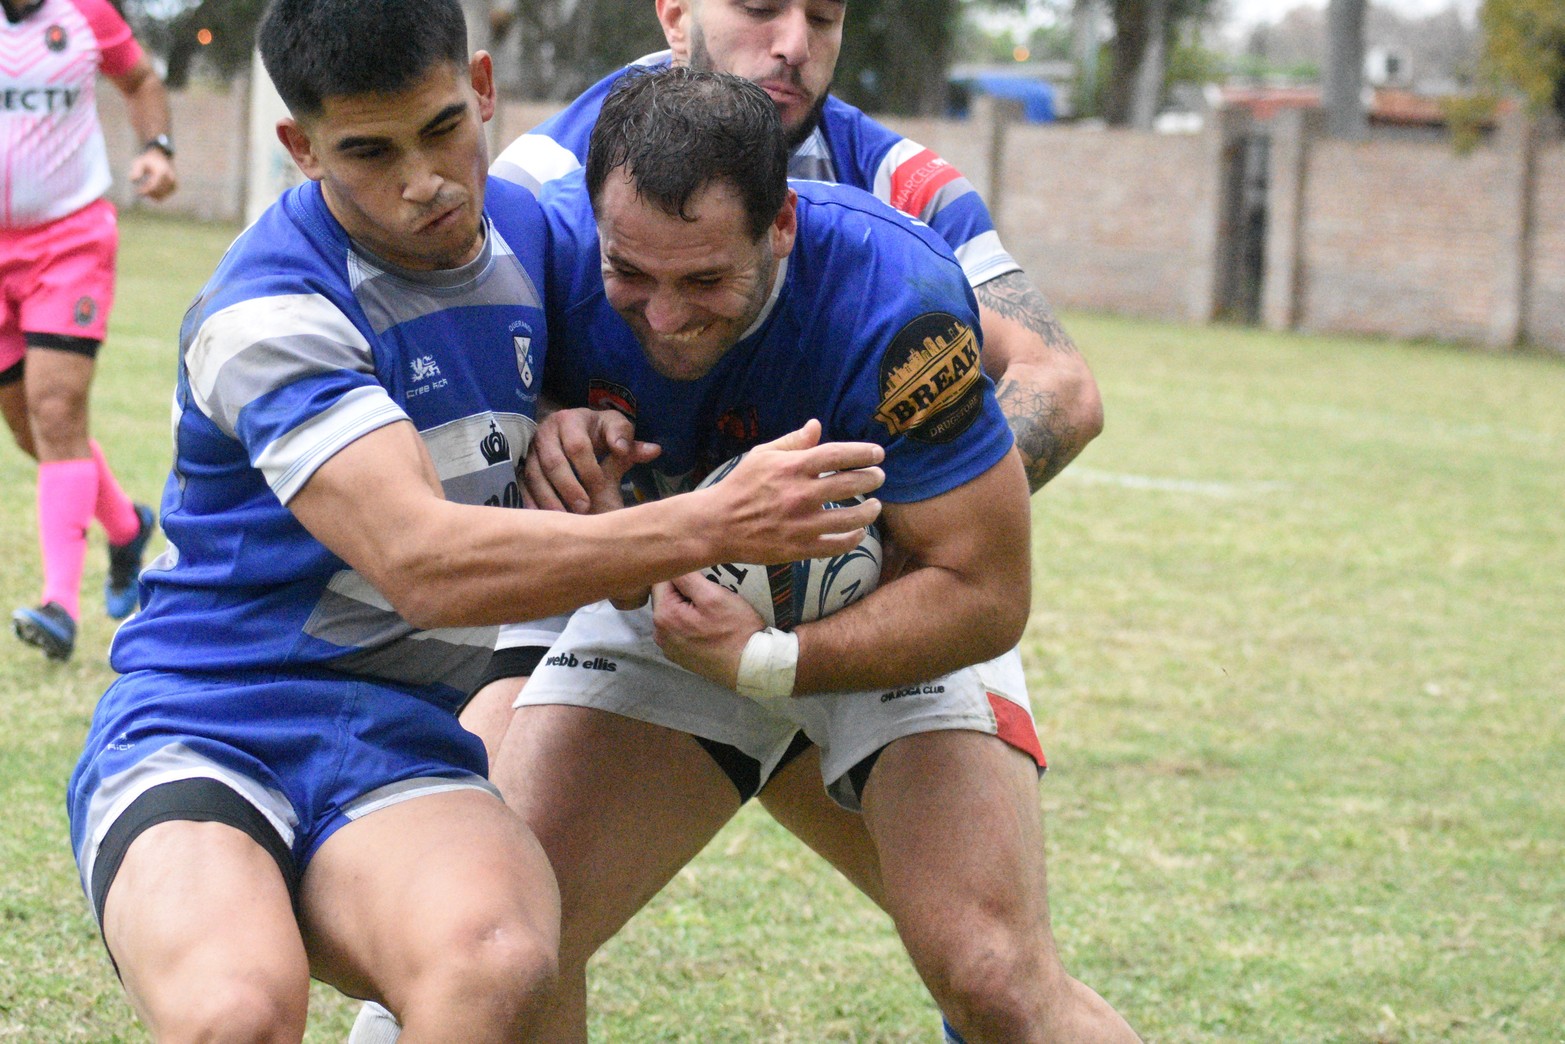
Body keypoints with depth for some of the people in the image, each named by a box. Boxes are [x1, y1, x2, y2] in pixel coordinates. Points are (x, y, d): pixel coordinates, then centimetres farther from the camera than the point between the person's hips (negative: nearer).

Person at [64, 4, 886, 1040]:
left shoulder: (534, 233, 9)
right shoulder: (271, 312, -15)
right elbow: (424, 565, -26)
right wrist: (715, 525, -28)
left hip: (397, 749, 5)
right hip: (199, 744, -5)